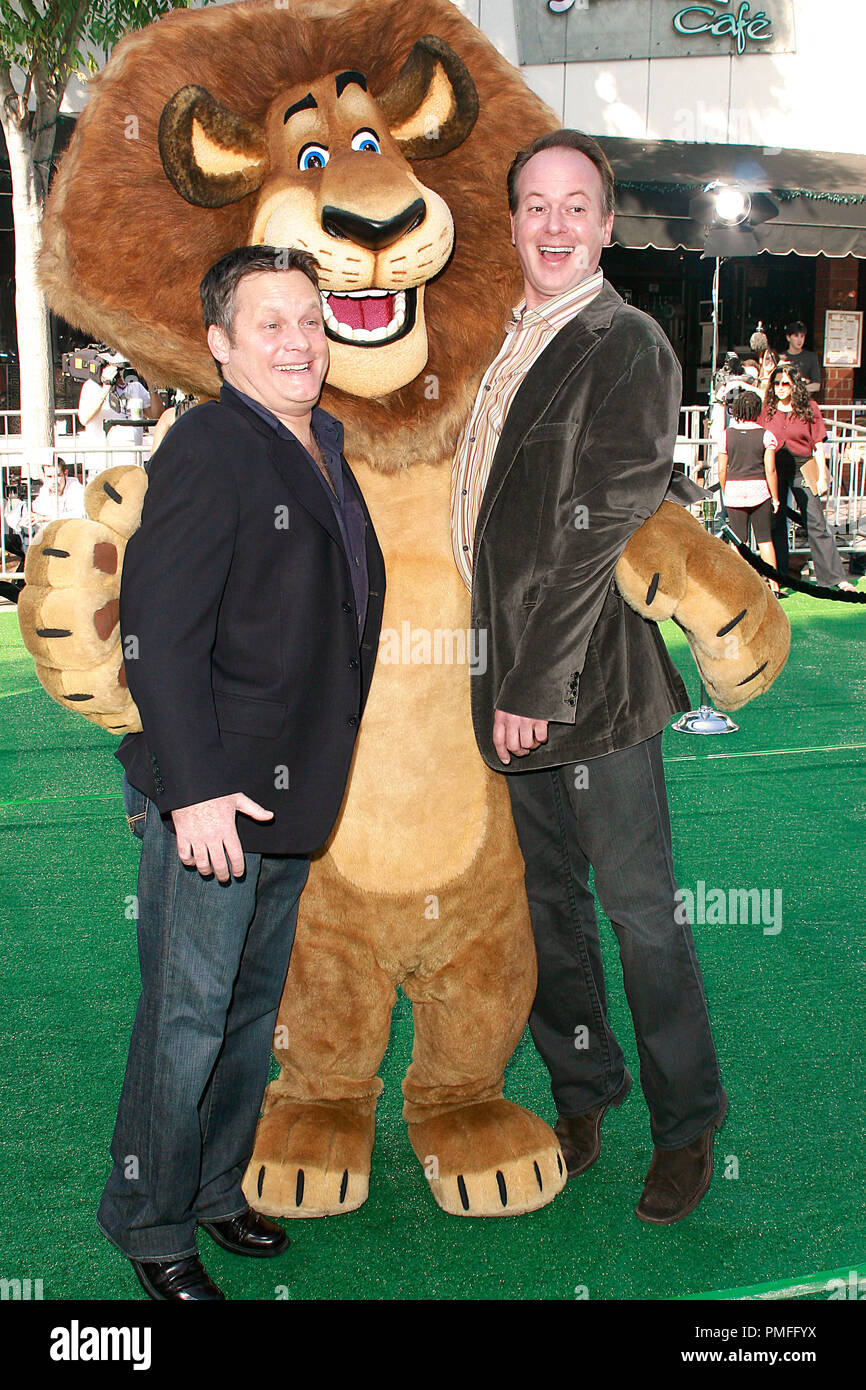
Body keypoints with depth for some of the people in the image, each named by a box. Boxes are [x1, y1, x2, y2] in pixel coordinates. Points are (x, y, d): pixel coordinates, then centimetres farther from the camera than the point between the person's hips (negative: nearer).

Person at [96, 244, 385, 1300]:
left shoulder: (321, 449, 13)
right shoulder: (207, 449, -15)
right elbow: (157, 632, -20)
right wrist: (195, 788, -24)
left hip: (289, 794, 9)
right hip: (211, 795, -9)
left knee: (253, 1007, 19)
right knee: (187, 1020, 2)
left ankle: (216, 1190, 36)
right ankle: (151, 1230, 20)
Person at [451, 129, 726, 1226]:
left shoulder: (630, 347, -10)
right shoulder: (517, 343, 14)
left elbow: (600, 534, -16)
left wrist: (537, 686, -17)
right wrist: (507, 677, 10)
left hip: (593, 680, -7)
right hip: (521, 677, 7)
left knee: (639, 908, 3)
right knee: (551, 899, 16)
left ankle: (687, 1125, 21)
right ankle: (582, 1102, 33)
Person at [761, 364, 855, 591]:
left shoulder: (809, 408, 0)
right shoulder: (767, 410, 4)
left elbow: (818, 445, 2)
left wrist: (822, 477, -3)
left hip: (802, 470, -2)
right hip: (775, 470, 2)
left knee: (815, 523, -4)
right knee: (775, 523, 4)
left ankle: (835, 577, -1)